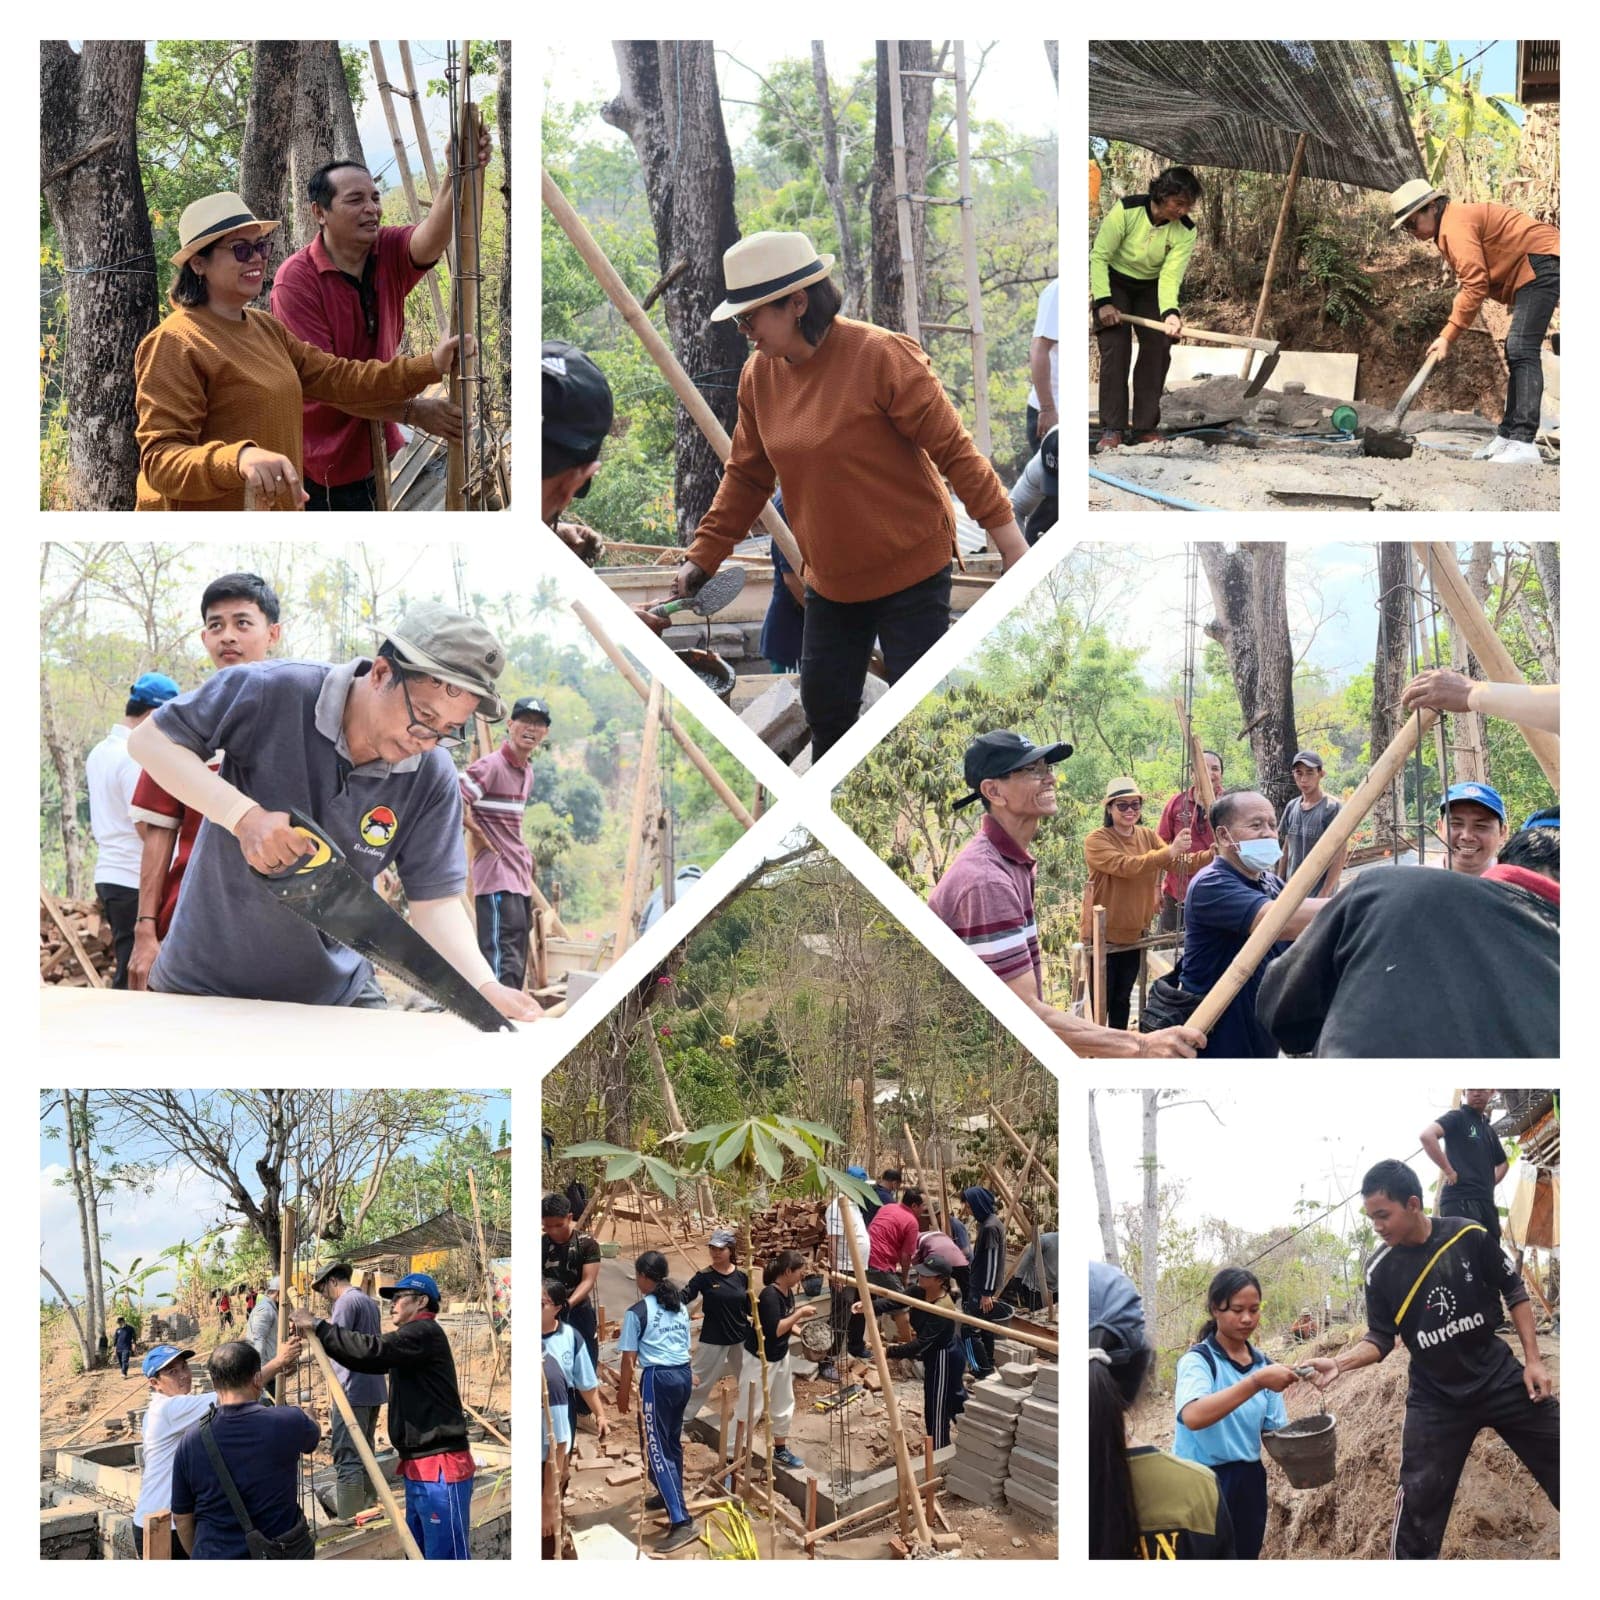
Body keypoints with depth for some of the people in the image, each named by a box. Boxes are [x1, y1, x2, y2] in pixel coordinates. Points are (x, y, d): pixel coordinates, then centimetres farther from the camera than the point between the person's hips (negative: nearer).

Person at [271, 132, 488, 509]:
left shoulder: (389, 255, -2)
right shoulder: (296, 279, -17)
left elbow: (431, 239, -26)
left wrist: (456, 177, -47)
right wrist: (413, 412, -28)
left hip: (379, 453, 5)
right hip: (322, 469, -5)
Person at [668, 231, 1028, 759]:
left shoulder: (880, 356, -20)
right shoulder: (758, 376, -1)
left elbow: (954, 449, -17)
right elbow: (746, 476, 9)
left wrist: (1009, 540, -18)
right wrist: (702, 558, 6)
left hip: (911, 572, -6)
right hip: (830, 579, 6)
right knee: (824, 711, 12)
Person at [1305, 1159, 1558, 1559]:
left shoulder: (1470, 1237, -12)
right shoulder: (1380, 1270, -9)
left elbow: (1514, 1292, 0)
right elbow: (1381, 1338, -1)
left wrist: (1533, 1360, -3)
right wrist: (1339, 1363, -19)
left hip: (1501, 1379, 0)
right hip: (1435, 1399, 0)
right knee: (1418, 1504, -6)